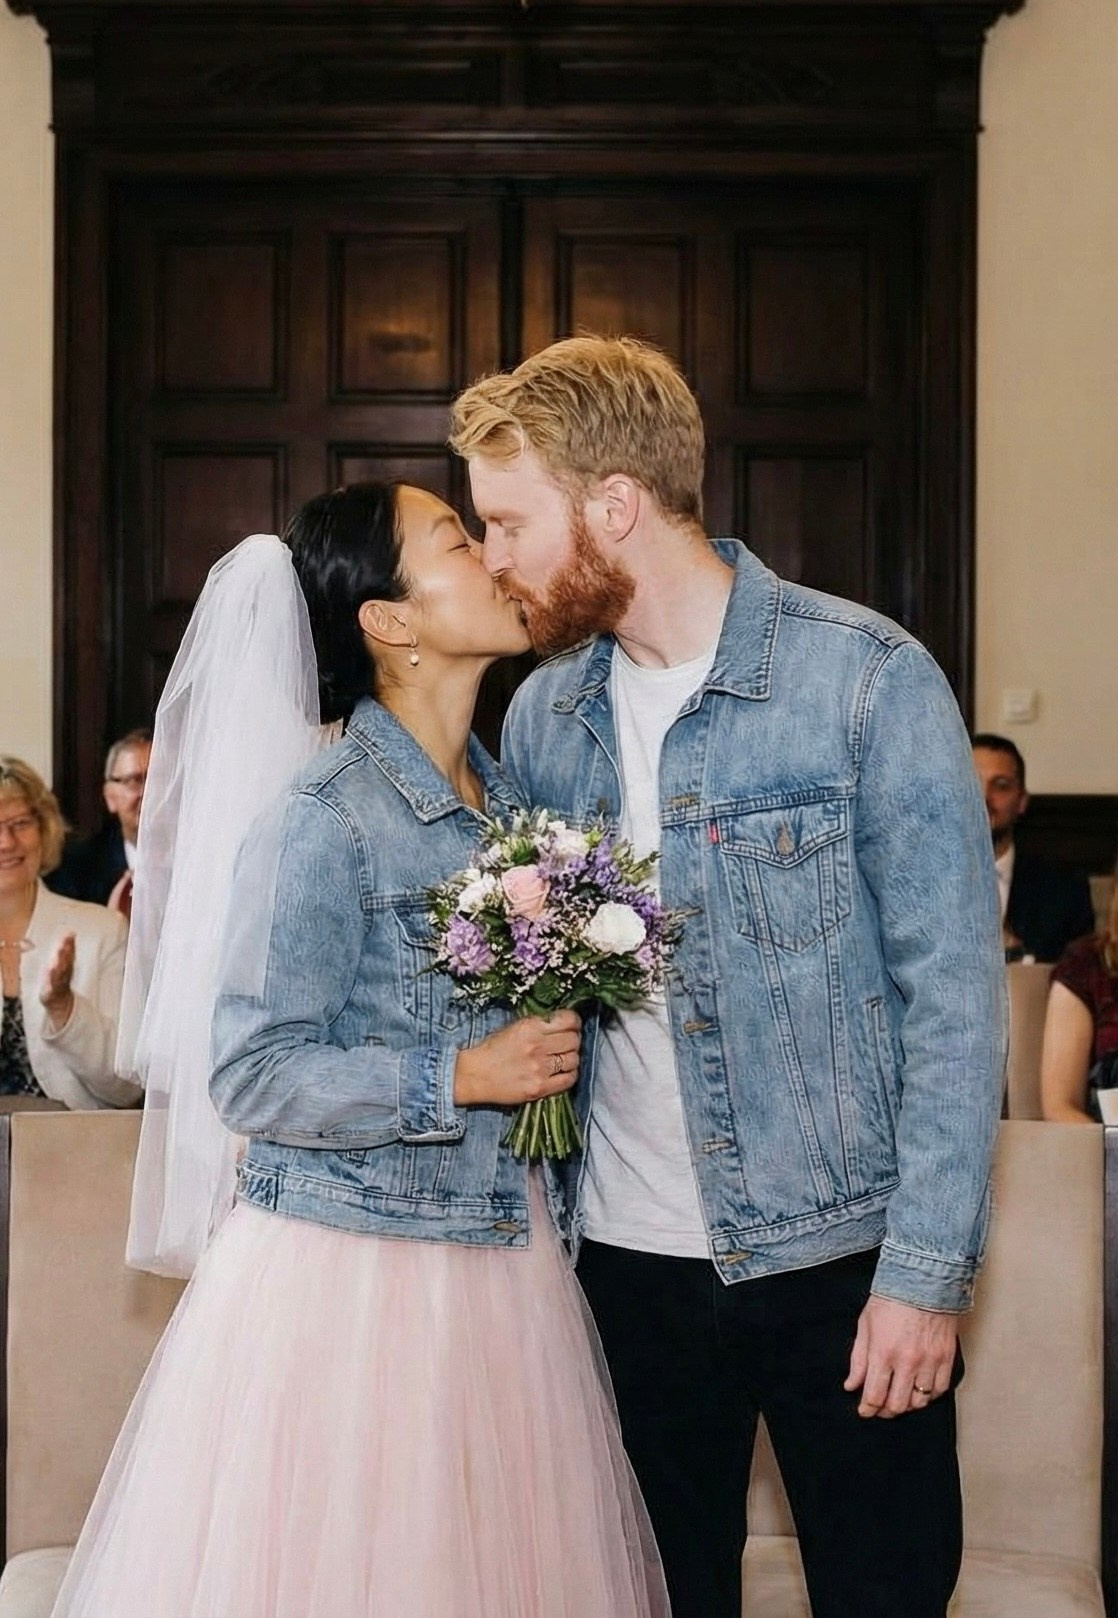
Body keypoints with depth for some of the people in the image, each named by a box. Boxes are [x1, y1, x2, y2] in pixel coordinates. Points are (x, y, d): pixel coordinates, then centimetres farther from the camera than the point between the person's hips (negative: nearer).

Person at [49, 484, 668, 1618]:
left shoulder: (510, 799, 10)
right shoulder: (327, 818, -14)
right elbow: (253, 1076, -16)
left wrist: (559, 1045, 7)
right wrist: (461, 1080, -17)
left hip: (501, 1258, 7)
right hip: (350, 1261, -7)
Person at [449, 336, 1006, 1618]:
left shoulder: (867, 680, -10)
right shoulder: (543, 713, 4)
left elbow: (952, 991, -10)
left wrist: (927, 1270, -12)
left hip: (840, 1260, -4)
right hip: (627, 1258, 4)